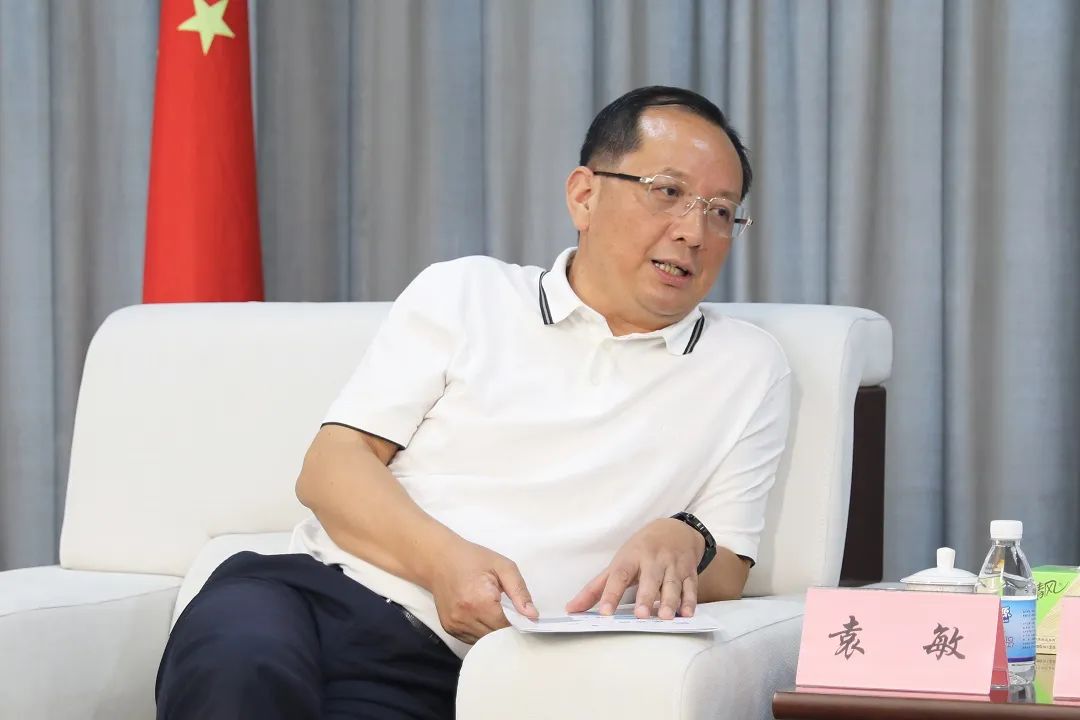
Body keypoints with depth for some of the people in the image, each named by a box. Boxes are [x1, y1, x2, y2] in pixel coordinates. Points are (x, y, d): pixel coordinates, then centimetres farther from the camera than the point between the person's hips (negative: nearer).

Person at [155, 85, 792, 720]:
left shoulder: (749, 371, 16)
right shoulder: (464, 293, 15)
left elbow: (725, 580, 13)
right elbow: (329, 468, 6)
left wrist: (683, 543, -12)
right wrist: (444, 559, -13)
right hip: (318, 589, 1)